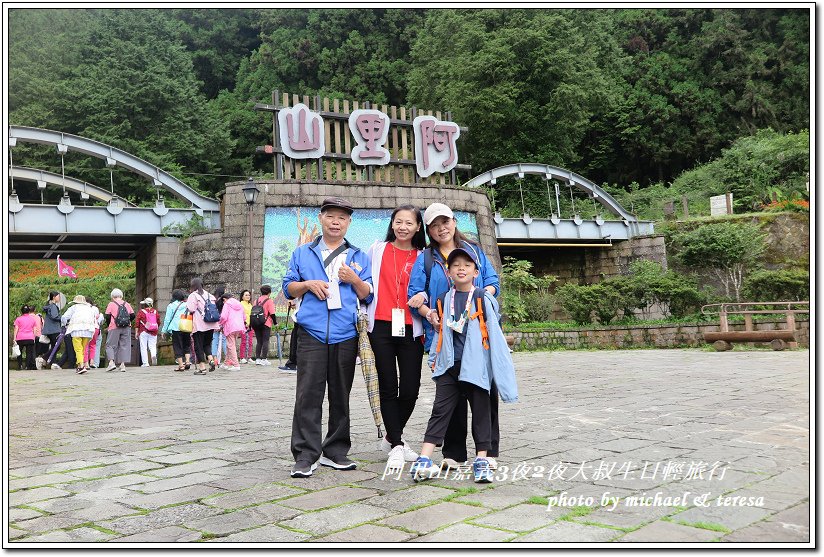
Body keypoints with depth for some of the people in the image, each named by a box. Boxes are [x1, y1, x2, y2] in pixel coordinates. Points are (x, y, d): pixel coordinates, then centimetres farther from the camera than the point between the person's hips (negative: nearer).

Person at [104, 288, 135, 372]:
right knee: (124, 345, 6)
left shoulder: (111, 304, 0)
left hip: (114, 328, -3)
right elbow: (132, 315, 7)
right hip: (126, 328, 3)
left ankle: (111, 362, -14)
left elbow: (107, 316, -3)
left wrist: (108, 325, 13)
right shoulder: (127, 304, 9)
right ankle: (123, 364, 1)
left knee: (110, 345, 3)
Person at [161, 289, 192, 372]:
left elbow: (167, 319, 1)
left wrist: (164, 331, 7)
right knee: (186, 346, 17)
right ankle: (188, 361, 1)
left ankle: (181, 365, 0)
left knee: (177, 347, 3)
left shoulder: (171, 306, 0)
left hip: (176, 329, -3)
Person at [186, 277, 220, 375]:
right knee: (207, 344, 19)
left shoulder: (193, 295, -7)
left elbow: (191, 309, -16)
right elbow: (215, 308, 10)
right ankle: (211, 359, -5)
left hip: (199, 325, -6)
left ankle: (202, 368, -1)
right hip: (211, 325, 6)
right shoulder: (210, 295, 12)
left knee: (199, 346, 2)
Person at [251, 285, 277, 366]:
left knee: (259, 342, 10)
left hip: (256, 323, 5)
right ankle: (264, 359, -5)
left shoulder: (256, 300, 12)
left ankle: (257, 359, 6)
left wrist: (251, 324, 16)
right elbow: (272, 313, -11)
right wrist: (275, 323, -2)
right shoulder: (269, 300, -4)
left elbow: (252, 312, 12)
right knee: (265, 341, -1)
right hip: (266, 323, -5)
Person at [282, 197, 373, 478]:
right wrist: (308, 284, -6)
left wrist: (355, 280, -6)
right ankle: (305, 455, -5)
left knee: (340, 395, 6)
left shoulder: (359, 258, 15)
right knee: (308, 394, -7)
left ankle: (335, 451, 16)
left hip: (345, 335, 2)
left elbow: (368, 295, 13)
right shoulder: (303, 253, 14)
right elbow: (288, 289, 14)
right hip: (311, 332, -1)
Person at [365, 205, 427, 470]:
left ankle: (392, 438, 24)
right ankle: (396, 445, 11)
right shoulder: (378, 249, 7)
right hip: (381, 327, -1)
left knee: (410, 389, 0)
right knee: (388, 387, 0)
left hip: (410, 329, 1)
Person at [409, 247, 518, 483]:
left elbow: (493, 332, -2)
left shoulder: (483, 299, -2)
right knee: (440, 410, 0)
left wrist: (497, 365, -5)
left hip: (476, 364, -3)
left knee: (480, 411, 5)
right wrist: (434, 359, 17)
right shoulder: (444, 300, 10)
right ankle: (423, 460, -4)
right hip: (449, 365, 3)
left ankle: (482, 460, 13)